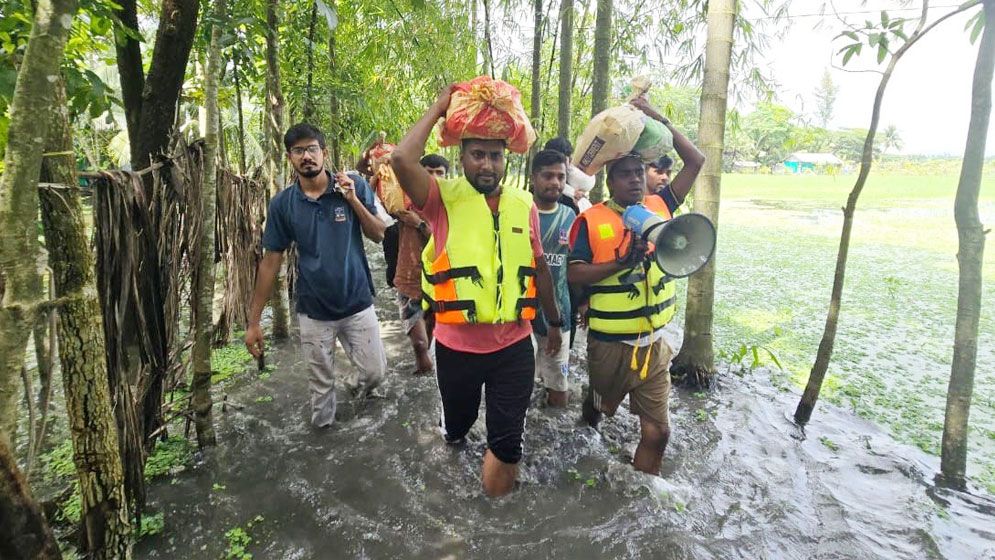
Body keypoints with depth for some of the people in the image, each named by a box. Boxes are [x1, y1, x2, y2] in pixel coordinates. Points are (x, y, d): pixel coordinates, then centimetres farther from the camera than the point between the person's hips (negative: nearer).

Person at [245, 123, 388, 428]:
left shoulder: (353, 185, -7)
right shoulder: (283, 203, -5)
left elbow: (379, 235, -4)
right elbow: (270, 261, -2)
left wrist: (353, 200, -19)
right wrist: (254, 321, -2)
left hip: (357, 304, 0)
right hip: (314, 311, 0)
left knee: (375, 371, 10)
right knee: (321, 385, 14)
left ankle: (354, 384, 44)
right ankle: (323, 428, 40)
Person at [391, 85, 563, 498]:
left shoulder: (524, 205, 2)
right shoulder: (444, 198, -8)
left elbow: (539, 268, 11)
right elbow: (402, 160, -28)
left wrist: (554, 322, 18)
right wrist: (437, 110, -15)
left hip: (514, 345, 2)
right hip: (457, 346, -1)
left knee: (507, 444, 9)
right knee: (456, 428, 23)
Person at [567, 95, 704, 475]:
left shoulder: (659, 208, 2)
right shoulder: (591, 220, -10)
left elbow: (696, 162, 6)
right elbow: (573, 274, -14)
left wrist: (660, 120, 0)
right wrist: (619, 263, -25)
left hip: (653, 344, 3)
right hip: (609, 344, -3)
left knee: (657, 432, 6)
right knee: (599, 405, 25)